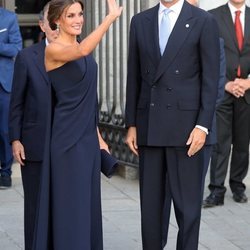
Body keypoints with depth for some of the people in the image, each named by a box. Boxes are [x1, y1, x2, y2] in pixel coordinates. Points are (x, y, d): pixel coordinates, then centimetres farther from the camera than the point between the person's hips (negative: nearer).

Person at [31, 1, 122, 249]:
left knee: (87, 203, 11)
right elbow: (82, 51, -35)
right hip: (68, 138, -8)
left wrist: (97, 135, 17)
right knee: (70, 205, -5)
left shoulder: (82, 51, 13)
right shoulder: (53, 49, -12)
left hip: (88, 136, 8)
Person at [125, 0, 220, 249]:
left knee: (187, 203, -1)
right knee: (150, 202, 8)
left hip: (186, 125, -4)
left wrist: (203, 126, -12)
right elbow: (134, 77, 11)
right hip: (149, 126, 4)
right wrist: (131, 124, 7)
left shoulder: (203, 22, -2)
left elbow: (210, 79, -5)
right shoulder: (140, 21, 10)